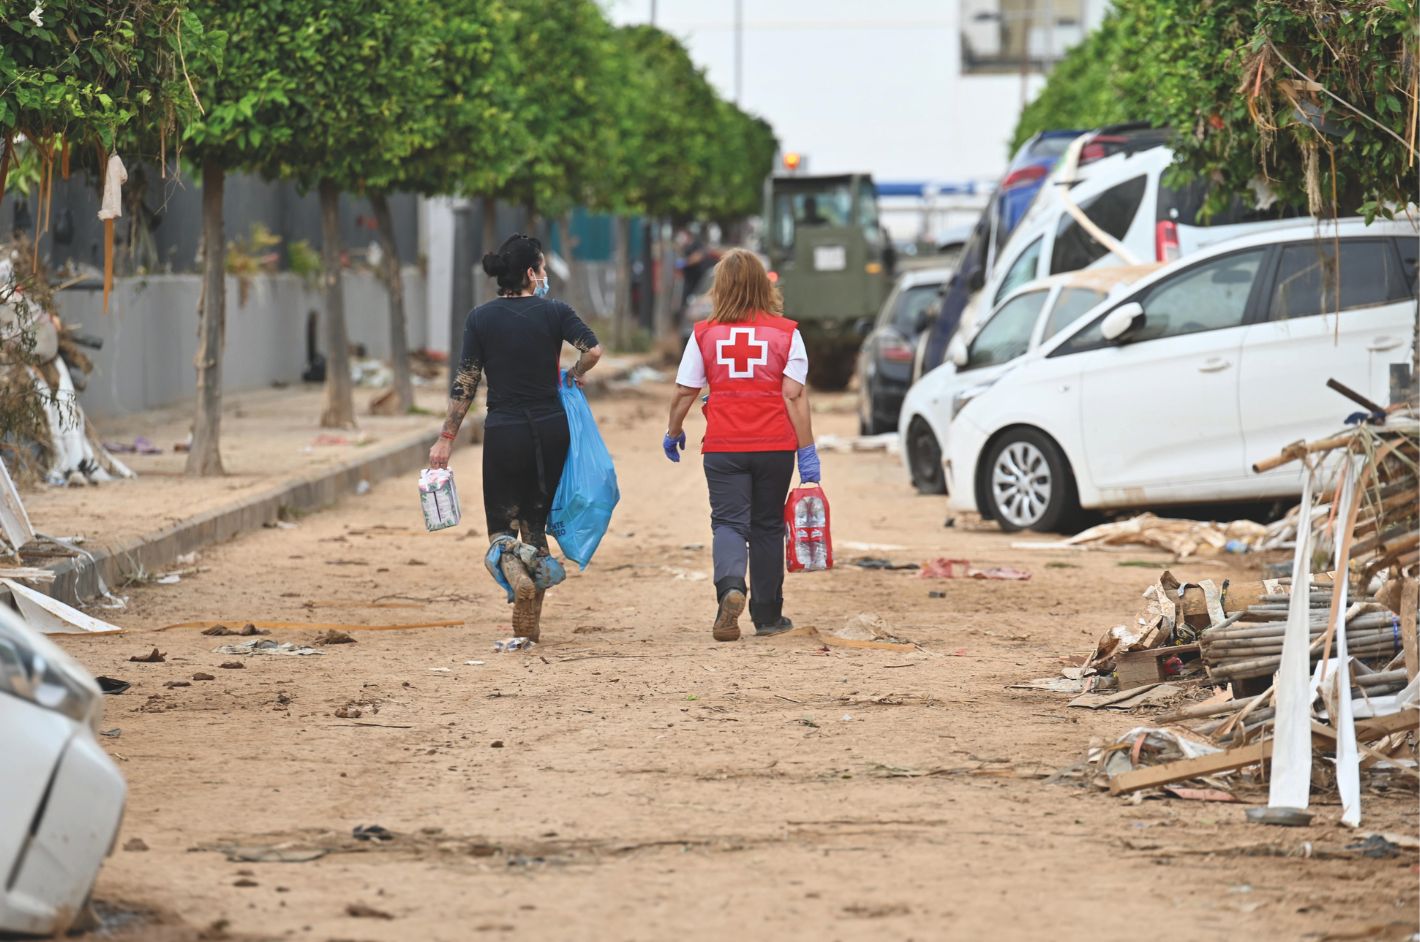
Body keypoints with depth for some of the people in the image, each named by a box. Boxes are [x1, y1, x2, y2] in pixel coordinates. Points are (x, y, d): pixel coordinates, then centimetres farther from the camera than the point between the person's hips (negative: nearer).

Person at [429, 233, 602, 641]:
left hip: (503, 432, -1)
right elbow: (593, 350, -16)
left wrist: (447, 437, 2)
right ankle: (529, 622, 11)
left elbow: (465, 383, -2)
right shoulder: (554, 312, -2)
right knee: (535, 523, 14)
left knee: (501, 525, 6)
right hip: (550, 430, 1)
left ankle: (512, 566, -31)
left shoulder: (480, 318, 0)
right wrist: (575, 375, 5)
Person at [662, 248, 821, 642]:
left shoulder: (705, 334, -1)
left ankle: (730, 587, -28)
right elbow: (795, 395, -8)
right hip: (775, 447, 1)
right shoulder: (785, 333, -3)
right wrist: (807, 450, -5)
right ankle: (767, 615, 21)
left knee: (729, 523, 2)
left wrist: (673, 432, 20)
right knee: (767, 527, 14)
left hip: (723, 447, -1)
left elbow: (684, 392, 3)